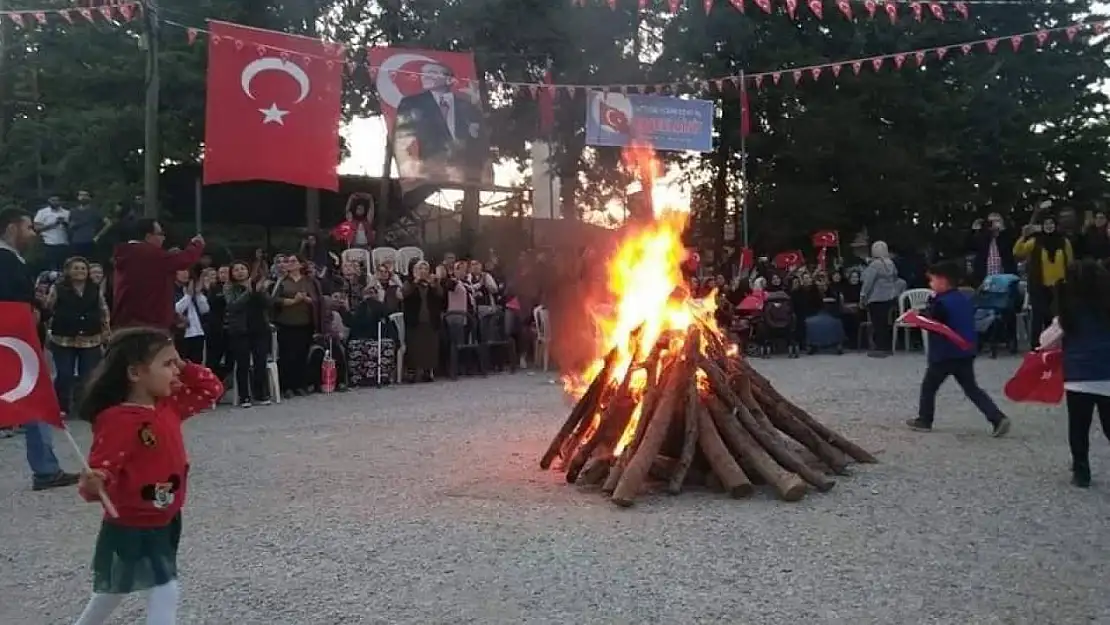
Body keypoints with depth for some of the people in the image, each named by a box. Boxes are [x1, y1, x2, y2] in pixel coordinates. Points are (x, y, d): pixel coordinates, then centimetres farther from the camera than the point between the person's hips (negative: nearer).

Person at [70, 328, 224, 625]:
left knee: (115, 591, 26)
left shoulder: (168, 405, -1)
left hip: (164, 522, 9)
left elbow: (212, 389, 9)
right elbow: (101, 470, -29)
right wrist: (92, 486, -51)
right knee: (165, 591, -8)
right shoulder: (116, 421, -26)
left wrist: (184, 367, -4)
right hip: (130, 529, -8)